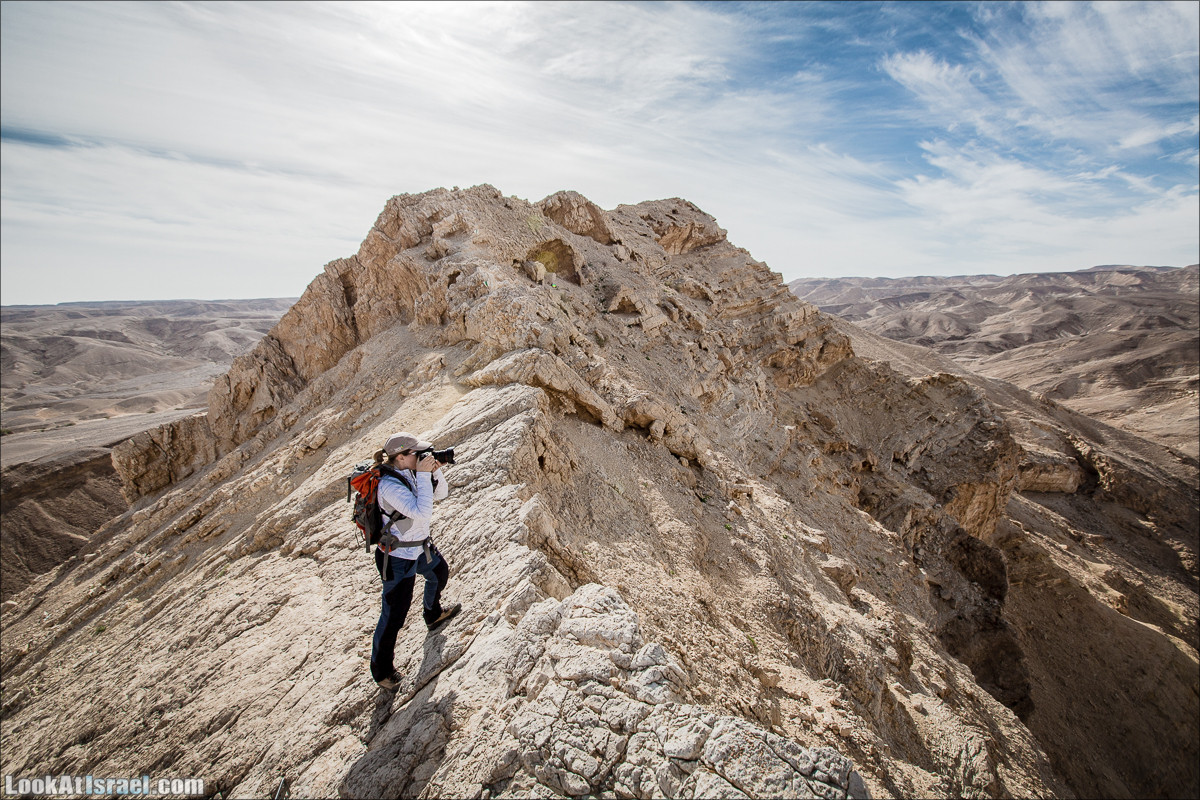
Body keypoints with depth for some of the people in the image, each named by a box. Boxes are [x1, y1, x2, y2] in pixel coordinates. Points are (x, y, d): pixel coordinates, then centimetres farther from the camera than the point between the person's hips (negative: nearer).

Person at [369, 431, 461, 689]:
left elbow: (441, 494, 4)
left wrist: (435, 472, -14)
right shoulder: (389, 484, -30)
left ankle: (434, 616, 59)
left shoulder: (411, 473, -6)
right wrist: (423, 475, -34)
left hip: (421, 547, 9)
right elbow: (422, 512, -38)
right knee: (394, 616, 2)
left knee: (440, 572, 32)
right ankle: (381, 670, 23)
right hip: (398, 558, -9)